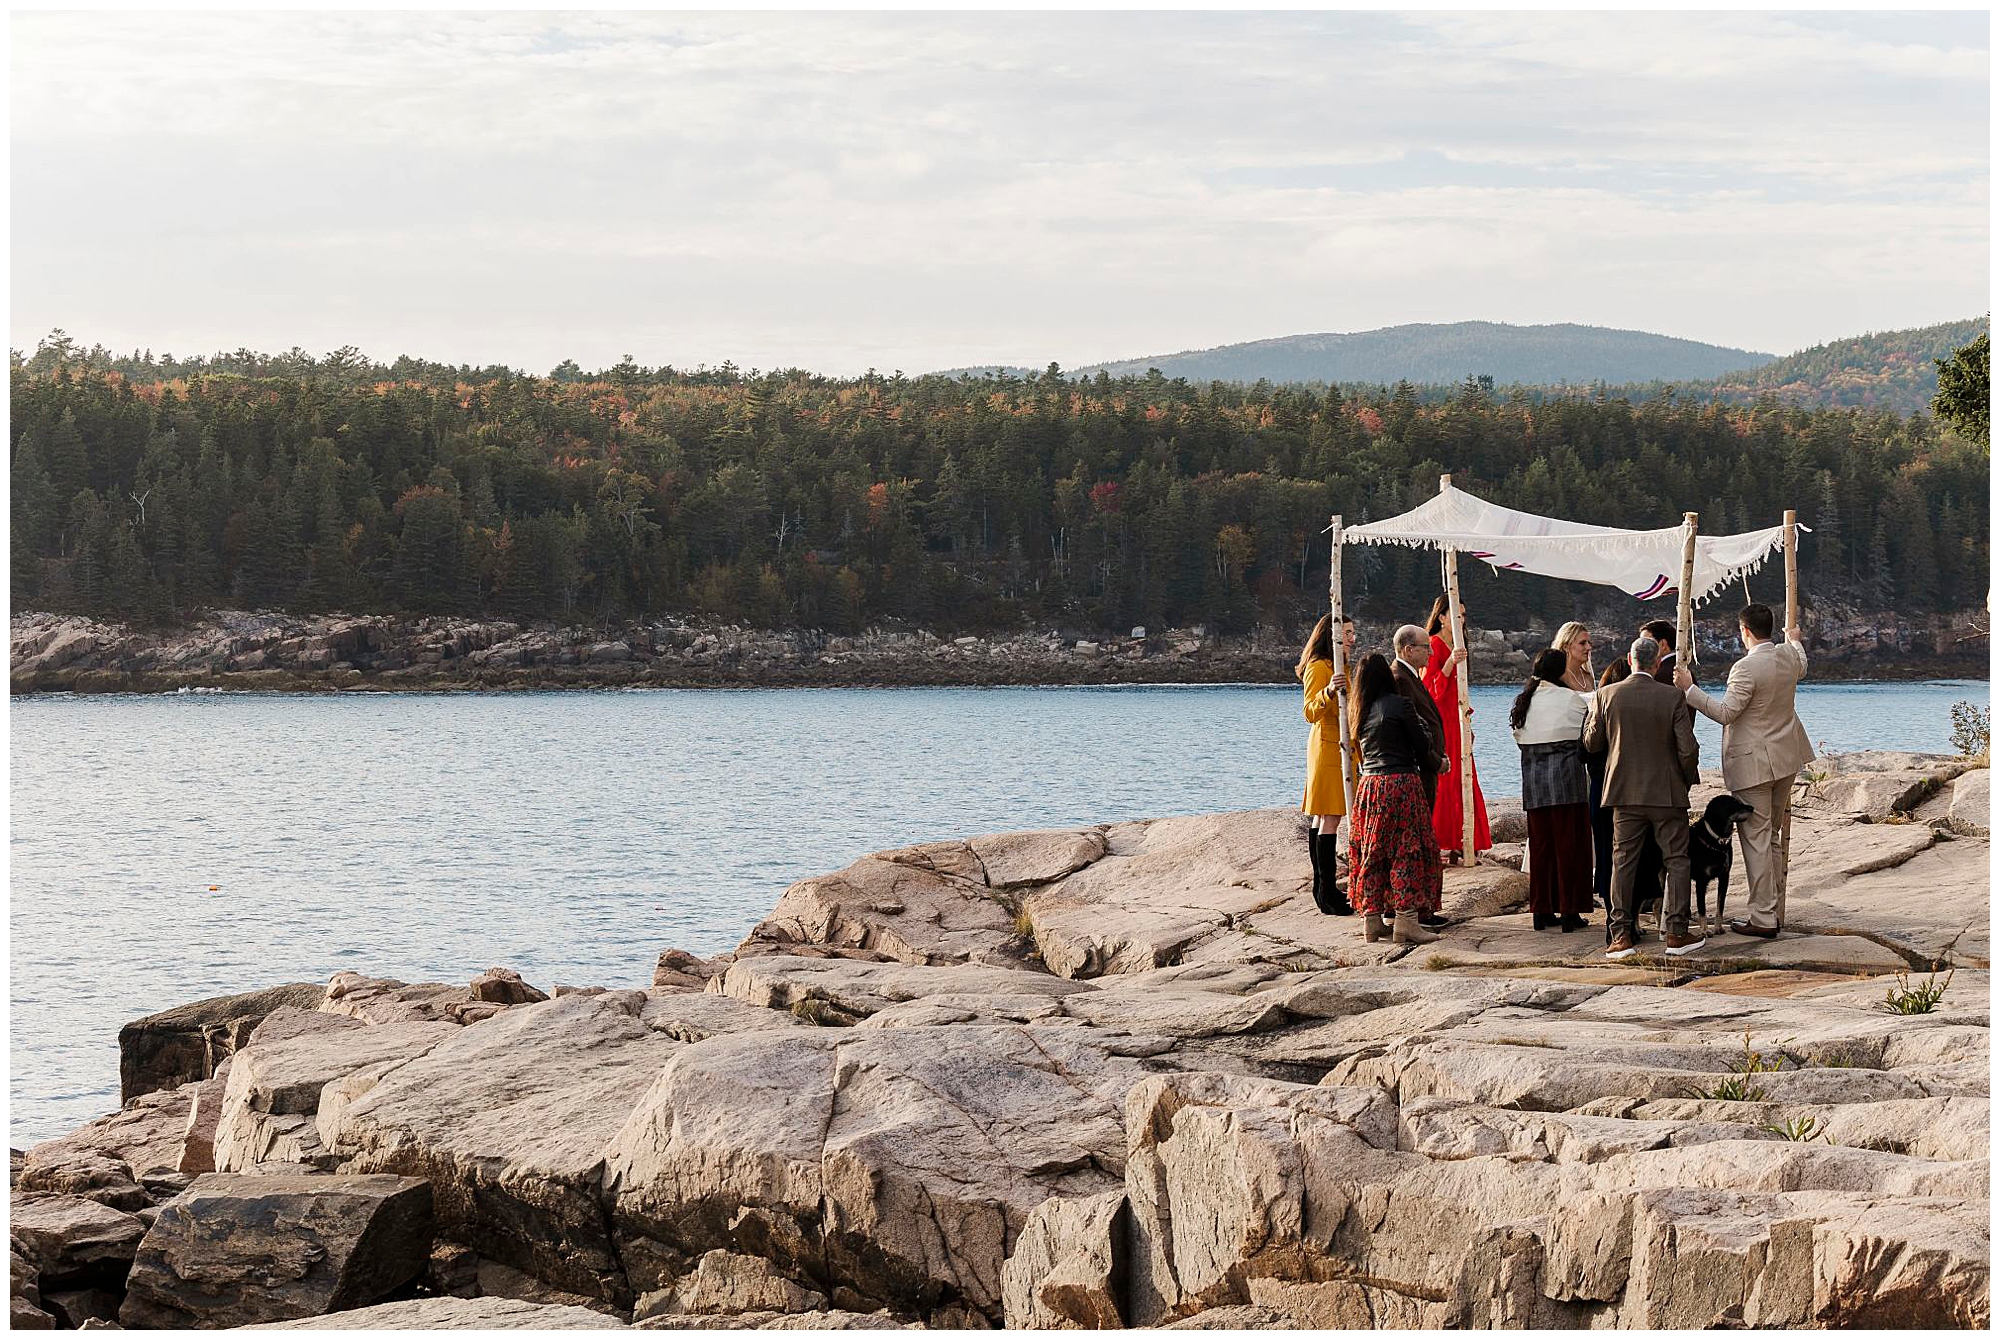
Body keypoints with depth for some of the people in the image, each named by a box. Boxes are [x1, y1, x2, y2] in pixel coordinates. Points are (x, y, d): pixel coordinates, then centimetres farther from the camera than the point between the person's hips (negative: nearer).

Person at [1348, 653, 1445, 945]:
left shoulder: (1360, 710, 10)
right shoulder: (1399, 704, -8)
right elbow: (1422, 745, -3)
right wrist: (1435, 762, 19)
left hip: (1369, 784, 6)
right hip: (1401, 783, -6)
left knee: (1371, 851, 12)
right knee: (1406, 851, -3)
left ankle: (1371, 918, 13)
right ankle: (1406, 920, -8)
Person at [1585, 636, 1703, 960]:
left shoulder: (1608, 696, -4)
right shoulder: (1673, 697, -9)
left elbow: (1591, 742, 3)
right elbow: (1687, 748, -10)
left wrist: (1594, 715, 22)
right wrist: (1688, 779, 9)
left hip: (1625, 792, 2)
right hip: (1667, 793, -2)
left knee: (1623, 862, 8)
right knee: (1676, 860, 7)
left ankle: (1622, 934, 5)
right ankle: (1676, 933, 4)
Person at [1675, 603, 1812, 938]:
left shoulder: (1746, 668, -22)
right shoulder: (1789, 657, 3)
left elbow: (1724, 713, -21)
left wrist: (1689, 689, -14)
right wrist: (1794, 640, 49)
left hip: (1753, 764, -8)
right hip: (1785, 759, 8)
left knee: (1757, 839, -4)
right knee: (1774, 837, 16)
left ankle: (1763, 918, -4)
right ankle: (1775, 911, 22)